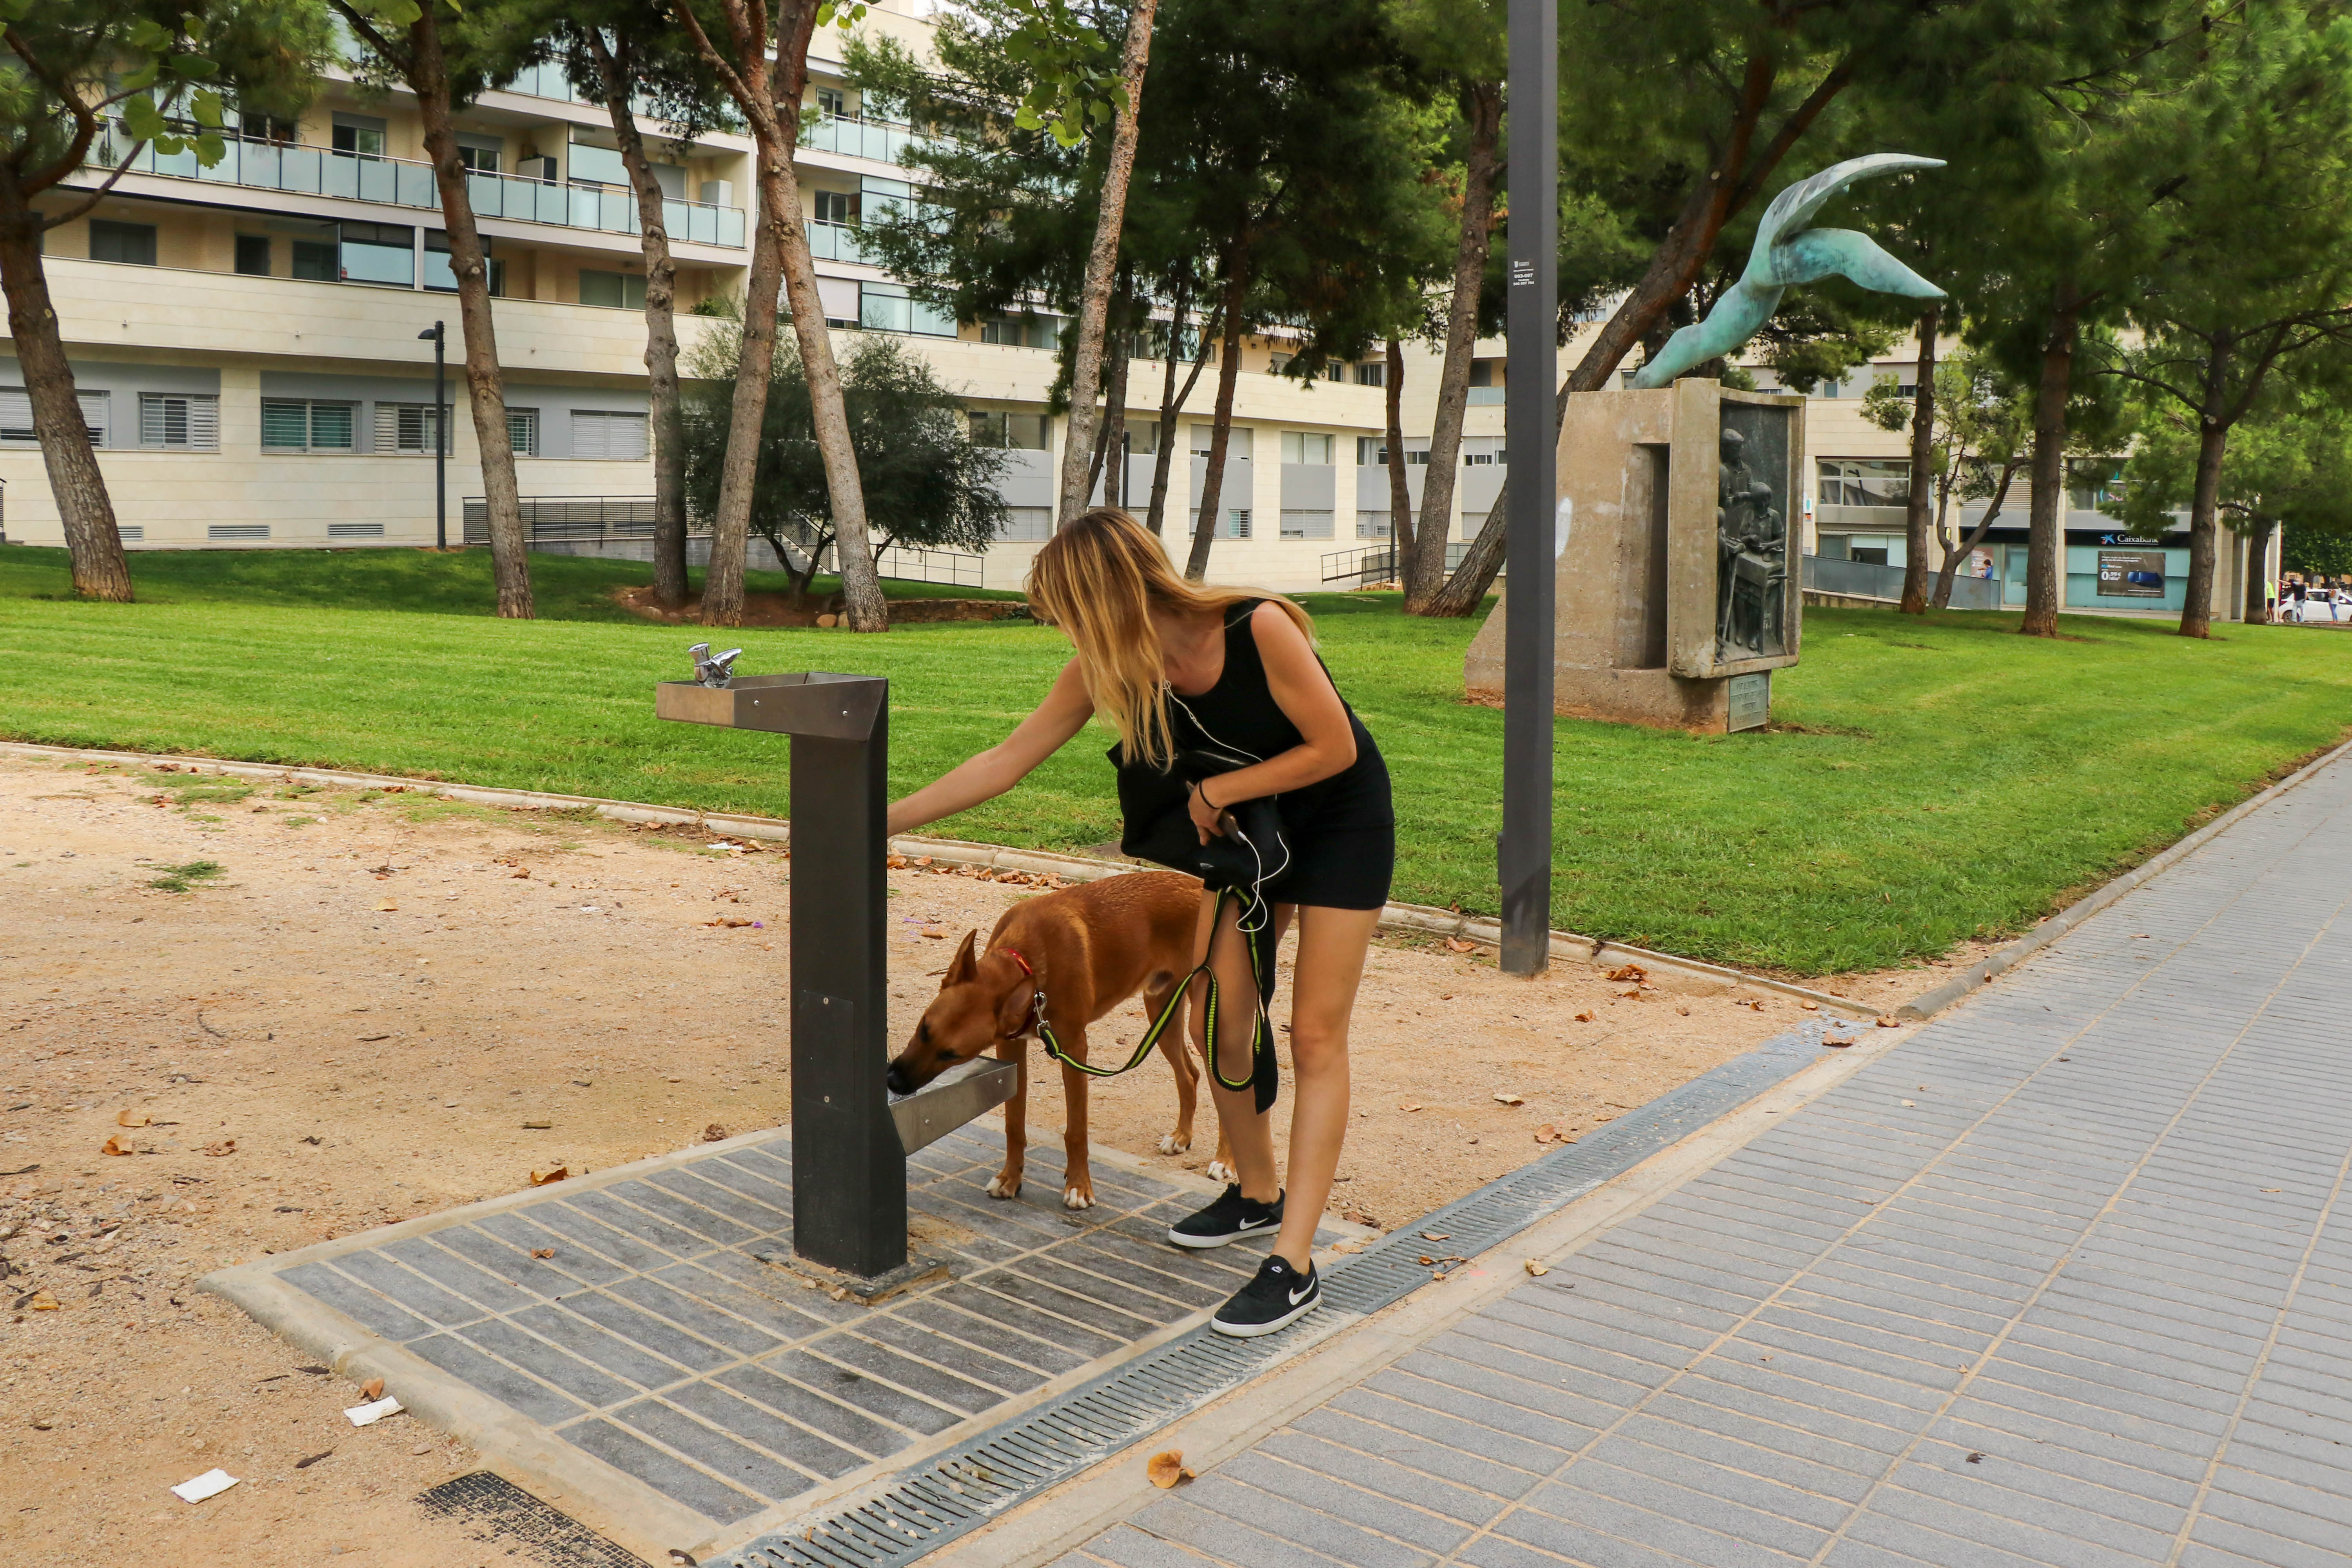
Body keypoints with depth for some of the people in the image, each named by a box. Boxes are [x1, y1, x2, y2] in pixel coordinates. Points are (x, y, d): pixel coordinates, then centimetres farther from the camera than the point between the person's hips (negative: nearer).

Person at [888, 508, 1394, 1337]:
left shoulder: (1260, 628, -31)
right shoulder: (1109, 666, -14)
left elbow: (1334, 747, -22)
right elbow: (1006, 760, -9)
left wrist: (1214, 792, -19)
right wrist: (881, 821, -10)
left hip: (1341, 820, -5)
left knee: (1316, 1035, -7)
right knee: (1216, 1022, 3)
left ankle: (1293, 1265, -5)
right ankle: (1257, 1194, 27)